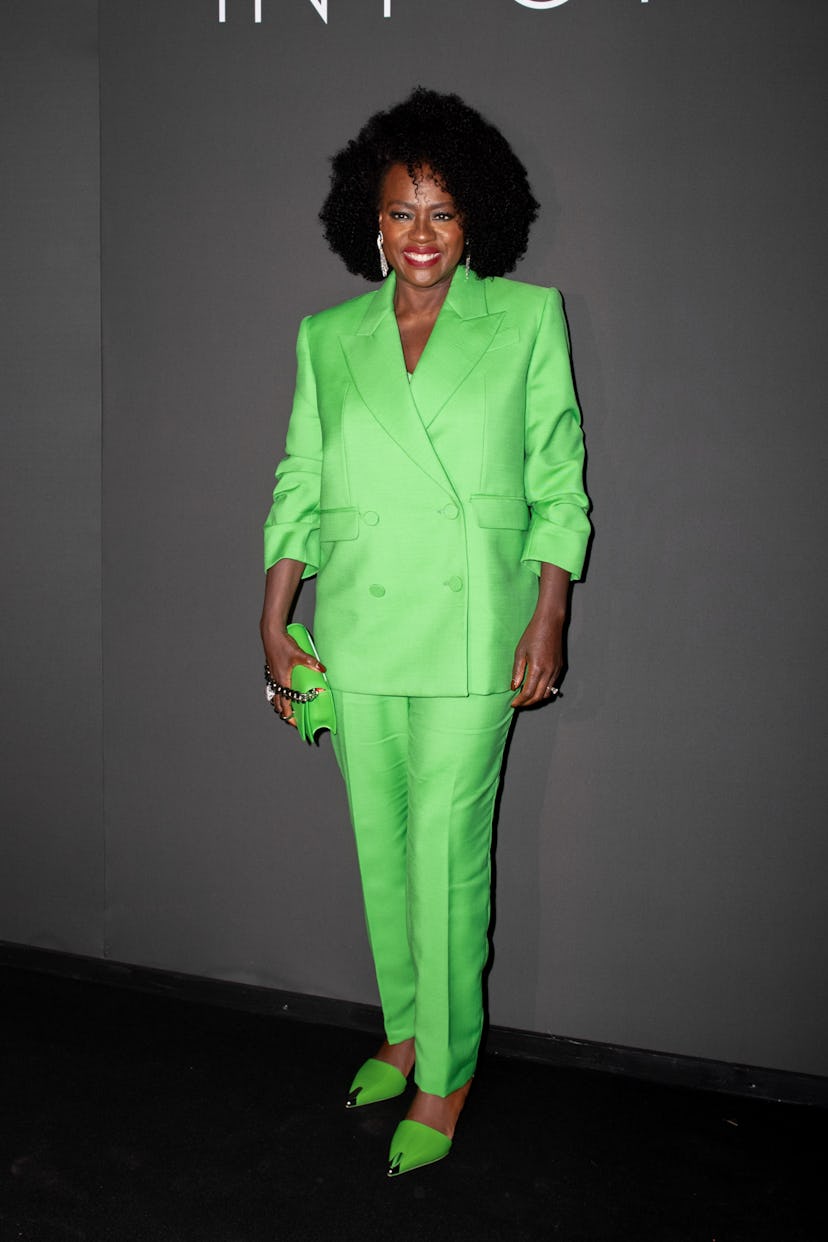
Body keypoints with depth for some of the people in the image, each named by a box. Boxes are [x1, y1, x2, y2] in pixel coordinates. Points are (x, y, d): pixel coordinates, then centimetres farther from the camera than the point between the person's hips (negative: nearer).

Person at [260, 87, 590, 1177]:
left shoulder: (527, 317, 3)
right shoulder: (328, 337, 10)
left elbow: (558, 480, 2)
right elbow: (299, 485, 10)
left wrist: (550, 616, -6)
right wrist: (273, 623, 4)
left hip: (470, 634, -3)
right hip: (355, 633, 3)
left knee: (447, 857, 0)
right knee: (380, 849, 13)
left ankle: (447, 1073, 18)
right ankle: (405, 1028, 33)